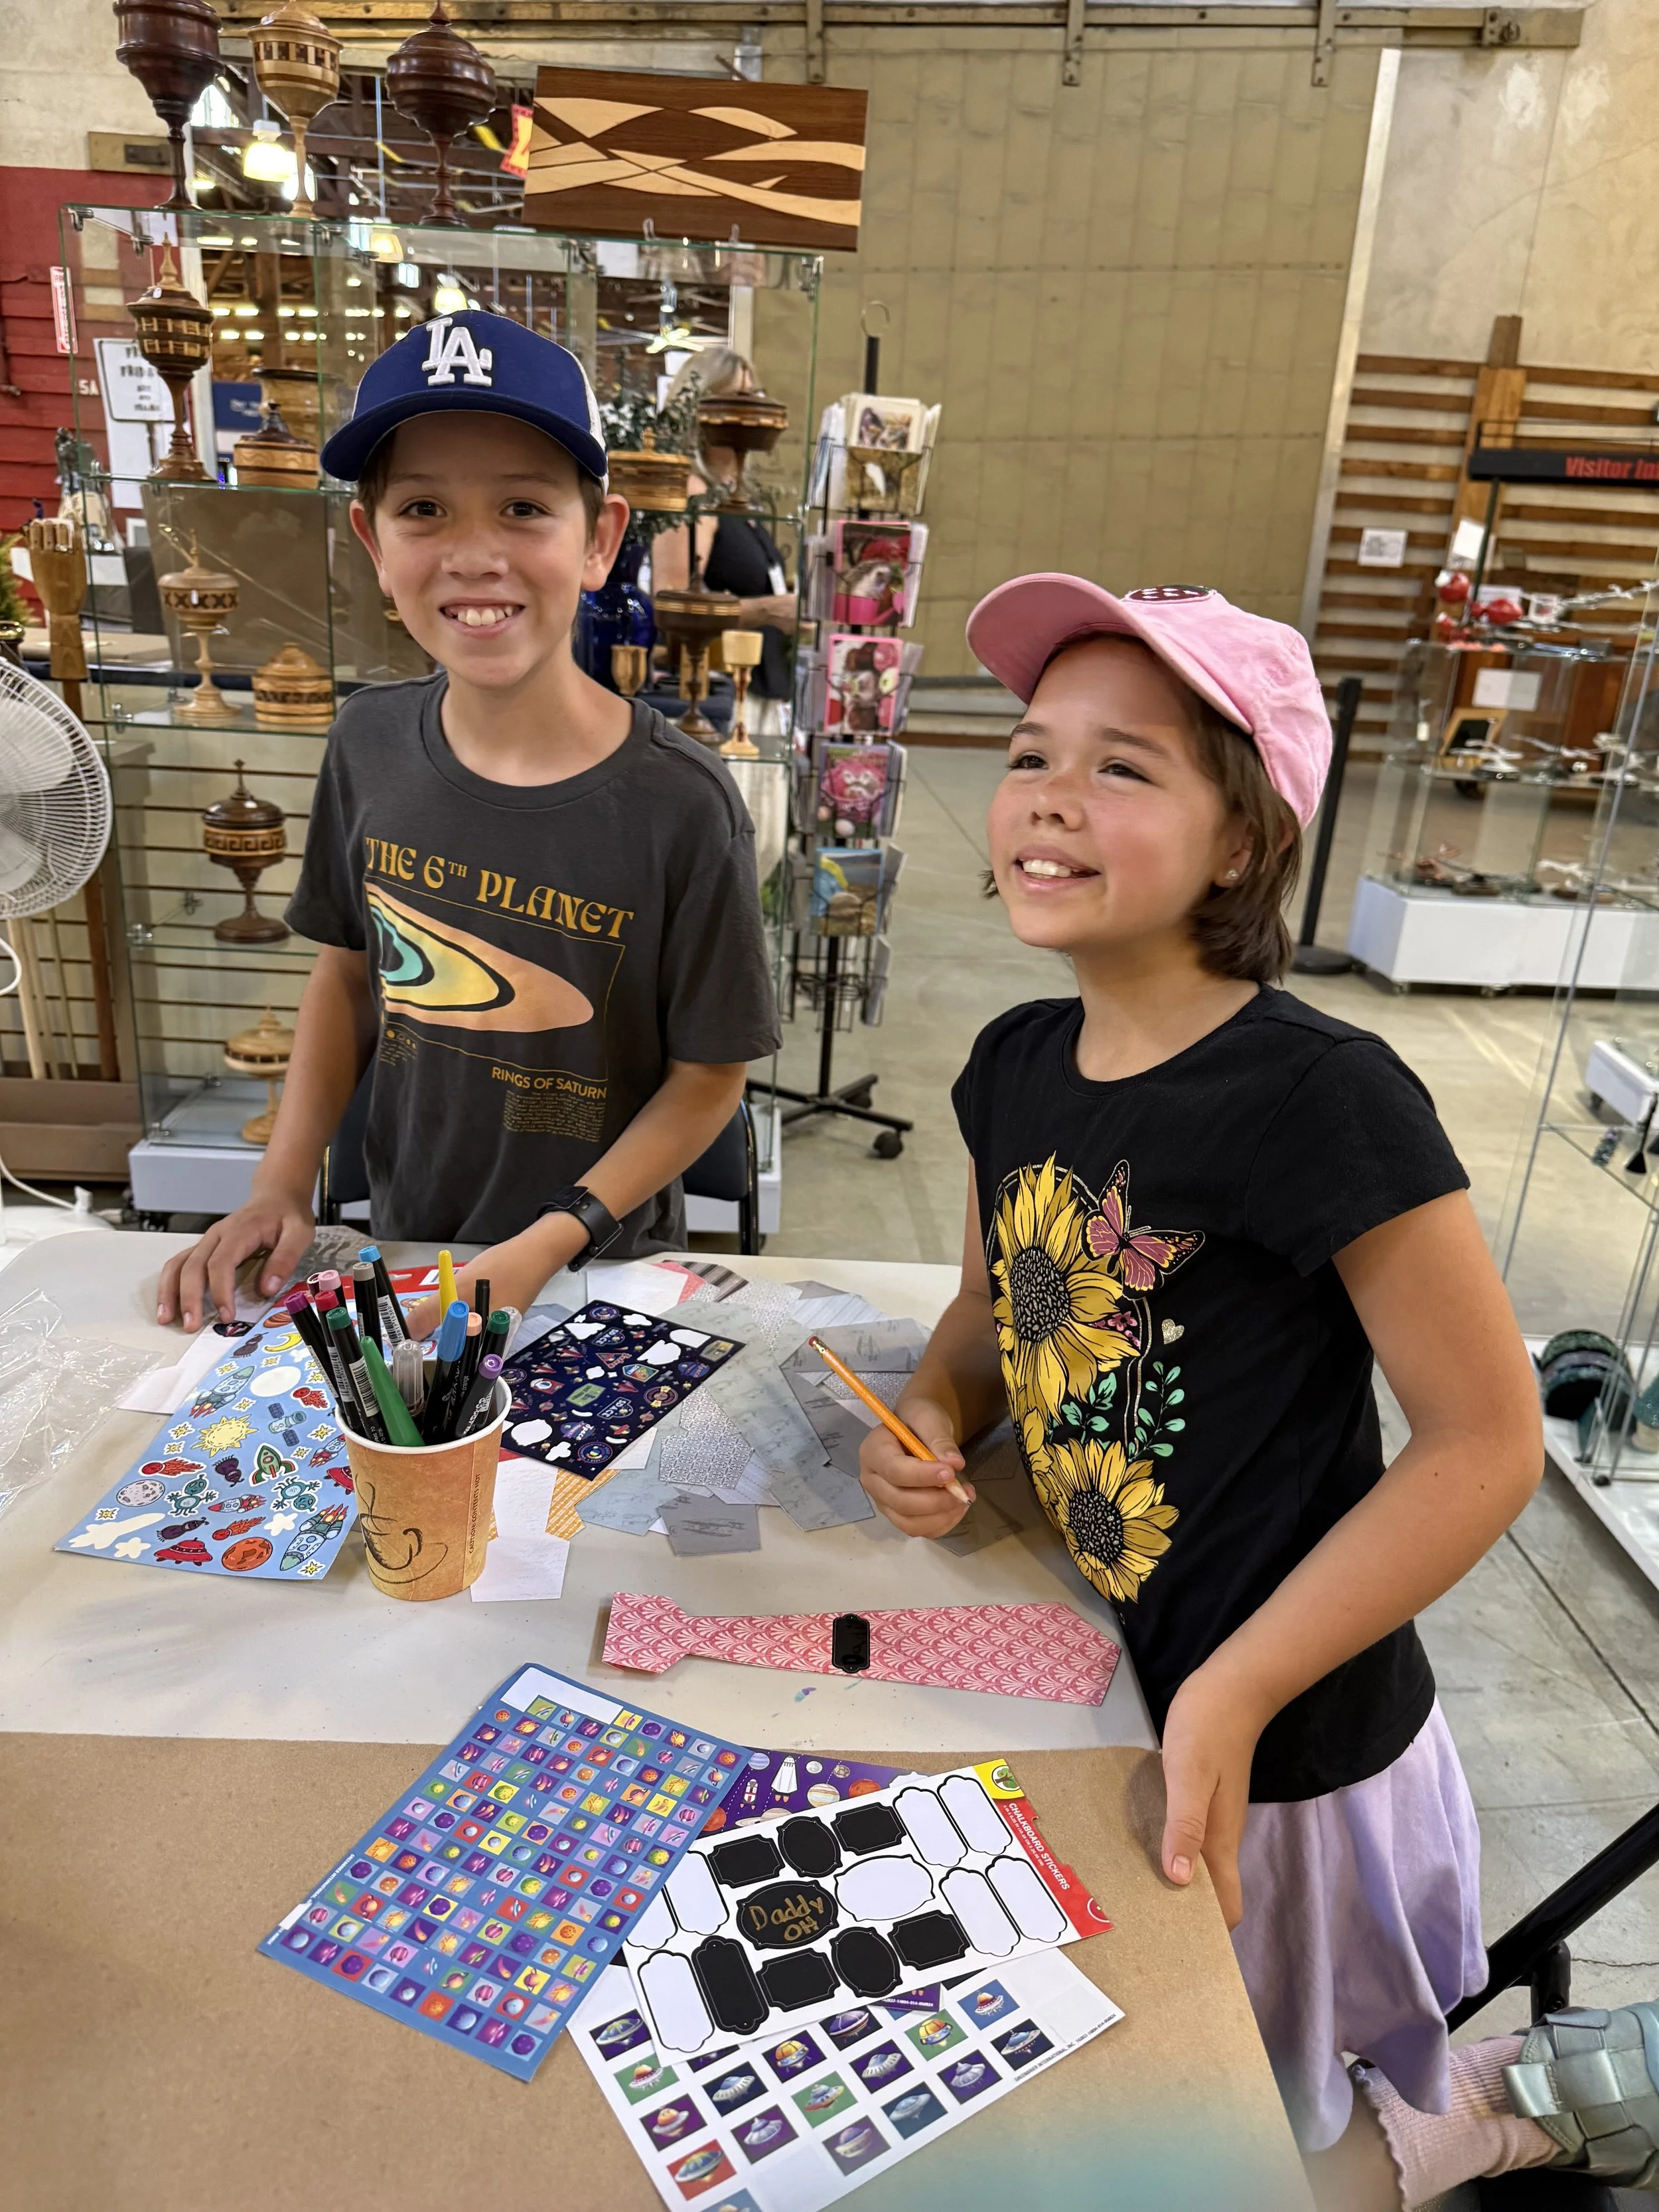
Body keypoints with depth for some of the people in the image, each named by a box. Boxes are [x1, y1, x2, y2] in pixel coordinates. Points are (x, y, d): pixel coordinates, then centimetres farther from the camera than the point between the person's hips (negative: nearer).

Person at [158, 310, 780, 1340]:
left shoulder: (682, 808, -24)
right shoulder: (370, 741, -9)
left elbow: (710, 1076, -15)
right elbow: (348, 963, 4)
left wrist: (543, 1250, -20)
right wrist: (283, 1184, -3)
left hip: (599, 1270, -4)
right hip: (401, 1249, 4)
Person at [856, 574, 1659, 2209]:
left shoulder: (1317, 1098, -26)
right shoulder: (1015, 1066, -5)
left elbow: (1486, 1441, -20)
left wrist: (1233, 1698, -23)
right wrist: (932, 1423, -9)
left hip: (1278, 1759, -7)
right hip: (1101, 1699, 7)